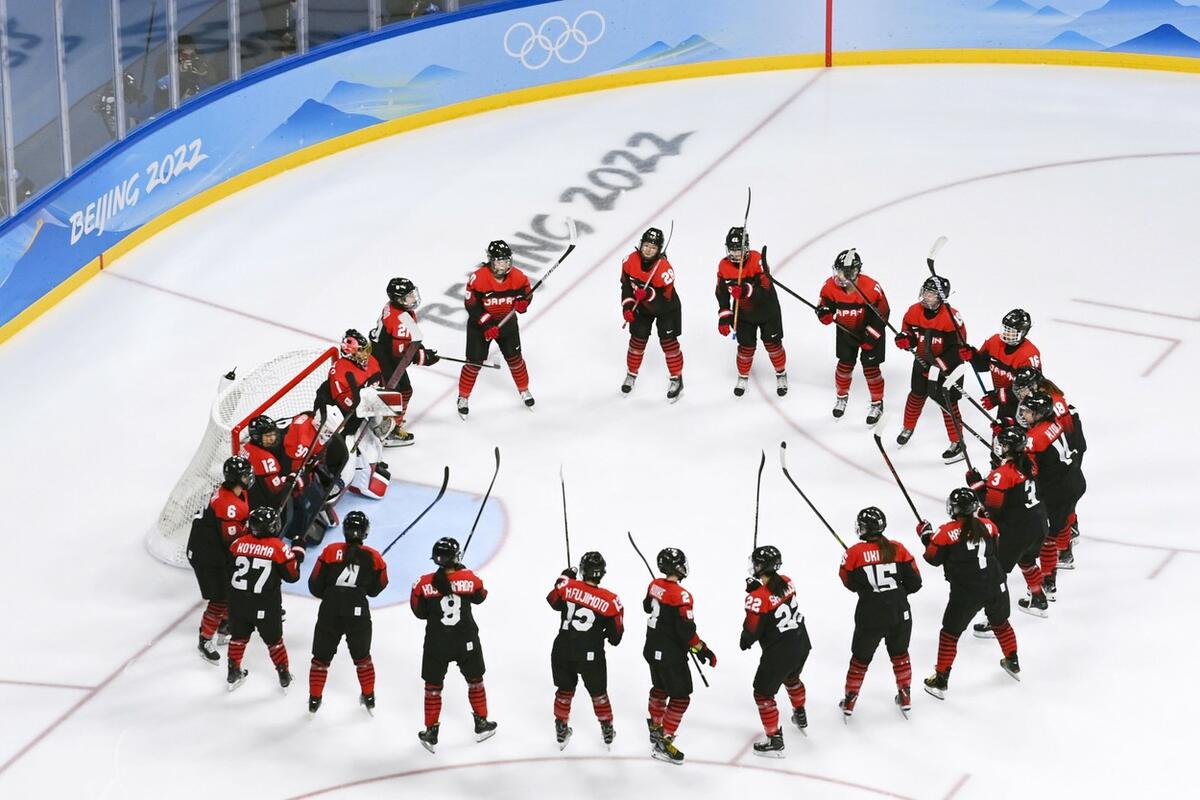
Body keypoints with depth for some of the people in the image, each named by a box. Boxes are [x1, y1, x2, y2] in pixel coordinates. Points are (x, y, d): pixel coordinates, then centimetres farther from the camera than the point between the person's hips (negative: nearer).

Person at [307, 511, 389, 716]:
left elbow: (315, 586, 1)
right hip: (359, 614, 1)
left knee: (321, 658, 16)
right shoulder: (373, 558, -3)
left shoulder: (330, 552, -5)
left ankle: (314, 700, 23)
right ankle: (369, 699, 32)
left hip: (330, 614, -1)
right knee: (362, 657, 22)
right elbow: (375, 590, 9)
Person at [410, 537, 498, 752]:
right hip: (466, 643, 1)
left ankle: (431, 733, 17)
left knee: (433, 686, 12)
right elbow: (480, 596, 9)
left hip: (436, 645, -1)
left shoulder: (424, 584, -14)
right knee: (475, 680, 22)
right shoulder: (469, 579, -12)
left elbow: (419, 612, -2)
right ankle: (482, 724, 34)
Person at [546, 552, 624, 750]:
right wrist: (609, 635, 20)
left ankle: (561, 731, 34)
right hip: (591, 655, -2)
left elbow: (553, 601, 11)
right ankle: (607, 732, 33)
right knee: (598, 693, 20)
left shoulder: (568, 586, -11)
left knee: (565, 690, 22)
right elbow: (615, 635, -4)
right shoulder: (610, 600, -13)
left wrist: (564, 578, 21)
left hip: (563, 650, 2)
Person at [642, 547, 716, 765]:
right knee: (680, 697, -1)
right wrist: (702, 650, -16)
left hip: (653, 649, 9)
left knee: (660, 687, 28)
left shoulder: (654, 585, -2)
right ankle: (663, 743, -1)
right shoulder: (680, 596, -26)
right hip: (671, 655, -9)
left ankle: (656, 728, 46)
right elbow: (686, 630, -25)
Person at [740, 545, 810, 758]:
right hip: (801, 644, 8)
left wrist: (745, 642, 7)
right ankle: (800, 718, 57)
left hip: (778, 653, -8)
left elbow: (752, 630, -17)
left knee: (763, 693, 8)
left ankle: (775, 741, 10)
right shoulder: (787, 582, -4)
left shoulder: (758, 597, -25)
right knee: (791, 678, 36)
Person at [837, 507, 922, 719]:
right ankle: (905, 698, 33)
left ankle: (849, 702, 27)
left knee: (860, 658, 17)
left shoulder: (855, 553, -11)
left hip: (870, 617, -2)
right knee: (900, 654, 24)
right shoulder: (898, 549, -5)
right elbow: (914, 583, -1)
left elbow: (850, 582, 2)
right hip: (900, 614, 2)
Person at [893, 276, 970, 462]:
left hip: (946, 365, -5)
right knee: (917, 395, 17)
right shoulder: (914, 311, -8)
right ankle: (908, 428, 42)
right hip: (922, 361, 5)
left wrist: (939, 365, -28)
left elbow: (957, 347, -22)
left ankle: (957, 444, 3)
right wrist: (905, 339, -19)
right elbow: (908, 333, 6)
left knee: (947, 402, -5)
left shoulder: (951, 317, -25)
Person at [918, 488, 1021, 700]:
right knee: (1001, 623, 29)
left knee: (950, 633, 9)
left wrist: (926, 535, 11)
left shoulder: (946, 533, -13)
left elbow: (933, 558, -2)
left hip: (966, 593, -4)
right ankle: (1013, 664, 44)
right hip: (995, 586, 4)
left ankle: (940, 681, 11)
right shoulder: (988, 526, 0)